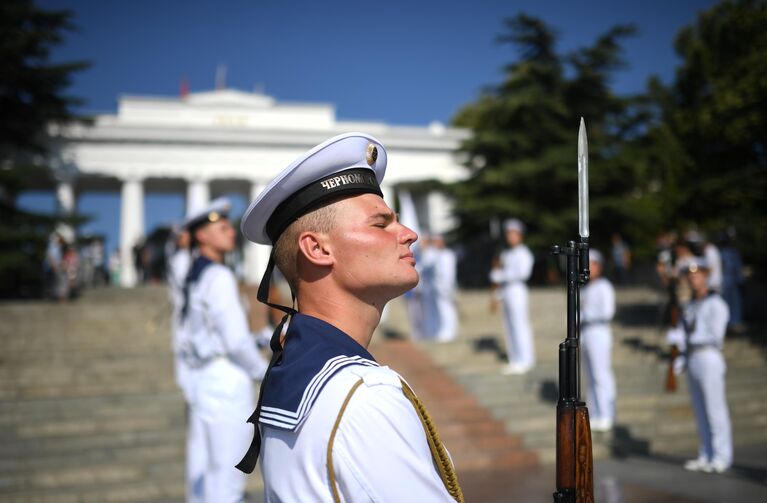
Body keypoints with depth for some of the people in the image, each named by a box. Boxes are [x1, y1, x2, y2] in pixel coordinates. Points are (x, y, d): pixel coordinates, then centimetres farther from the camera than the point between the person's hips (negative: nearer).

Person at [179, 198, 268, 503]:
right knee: (226, 469, -1)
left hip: (200, 377, 9)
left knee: (201, 465, 15)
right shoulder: (219, 277, -15)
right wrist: (263, 371, -3)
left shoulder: (194, 276, 11)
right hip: (227, 379, -9)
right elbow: (236, 341, -18)